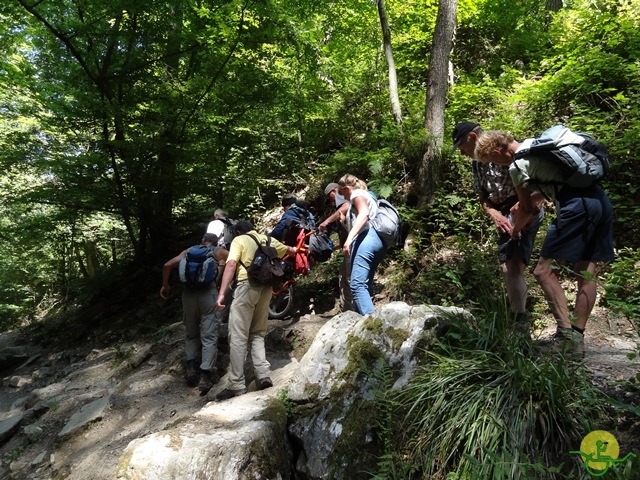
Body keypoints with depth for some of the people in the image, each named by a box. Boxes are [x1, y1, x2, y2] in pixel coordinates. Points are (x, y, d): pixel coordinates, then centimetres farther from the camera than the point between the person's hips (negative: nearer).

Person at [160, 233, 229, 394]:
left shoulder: (189, 251, 20)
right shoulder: (218, 251, 16)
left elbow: (167, 265, 11)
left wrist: (165, 286, 20)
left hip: (188, 293, 3)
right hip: (208, 292, -2)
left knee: (191, 333, 20)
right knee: (209, 336, -1)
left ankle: (191, 367, 11)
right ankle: (206, 376, -8)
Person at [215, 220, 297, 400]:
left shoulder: (239, 240, 7)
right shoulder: (267, 240, 21)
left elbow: (231, 265, -9)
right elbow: (290, 251, 36)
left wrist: (221, 293, -13)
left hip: (247, 286, -5)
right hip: (266, 288, 5)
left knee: (238, 337, -3)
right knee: (258, 334, 16)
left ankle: (236, 385, -3)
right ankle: (264, 376, 4)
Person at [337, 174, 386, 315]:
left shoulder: (357, 193, 7)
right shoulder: (368, 196, 36)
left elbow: (364, 214, -14)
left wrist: (349, 239, -25)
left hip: (367, 238, -10)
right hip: (378, 240, 10)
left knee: (357, 285, -20)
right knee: (365, 285, 8)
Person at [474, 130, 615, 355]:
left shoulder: (517, 166, -4)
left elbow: (529, 209, 7)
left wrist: (515, 231, 24)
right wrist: (526, 198, 37)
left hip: (577, 206, -9)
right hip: (601, 200, 10)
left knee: (545, 271, -6)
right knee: (586, 272, 9)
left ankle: (566, 333, -10)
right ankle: (577, 337, 13)